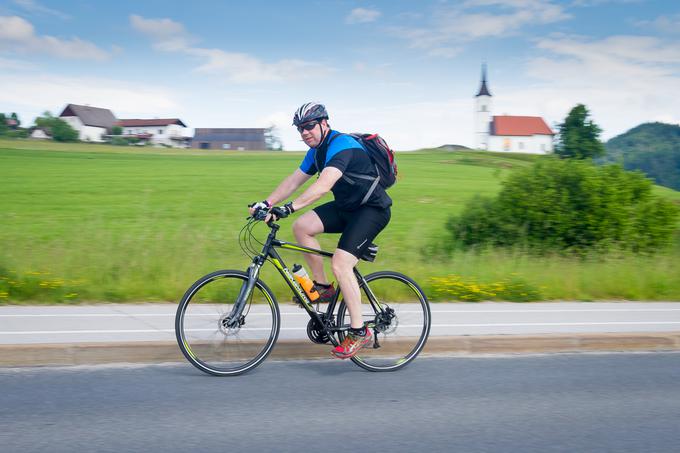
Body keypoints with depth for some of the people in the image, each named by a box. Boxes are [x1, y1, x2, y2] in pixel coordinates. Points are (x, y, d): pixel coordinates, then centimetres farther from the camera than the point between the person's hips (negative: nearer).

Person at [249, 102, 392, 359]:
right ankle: (323, 287, 6)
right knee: (301, 227, -8)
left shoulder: (341, 145, -22)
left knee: (340, 263, -21)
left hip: (372, 210, -9)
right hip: (346, 206, 9)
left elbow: (324, 185, -36)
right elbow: (293, 181, 8)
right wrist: (266, 203, -4)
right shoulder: (316, 151, 8)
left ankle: (359, 332, -9)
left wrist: (290, 207, -43)